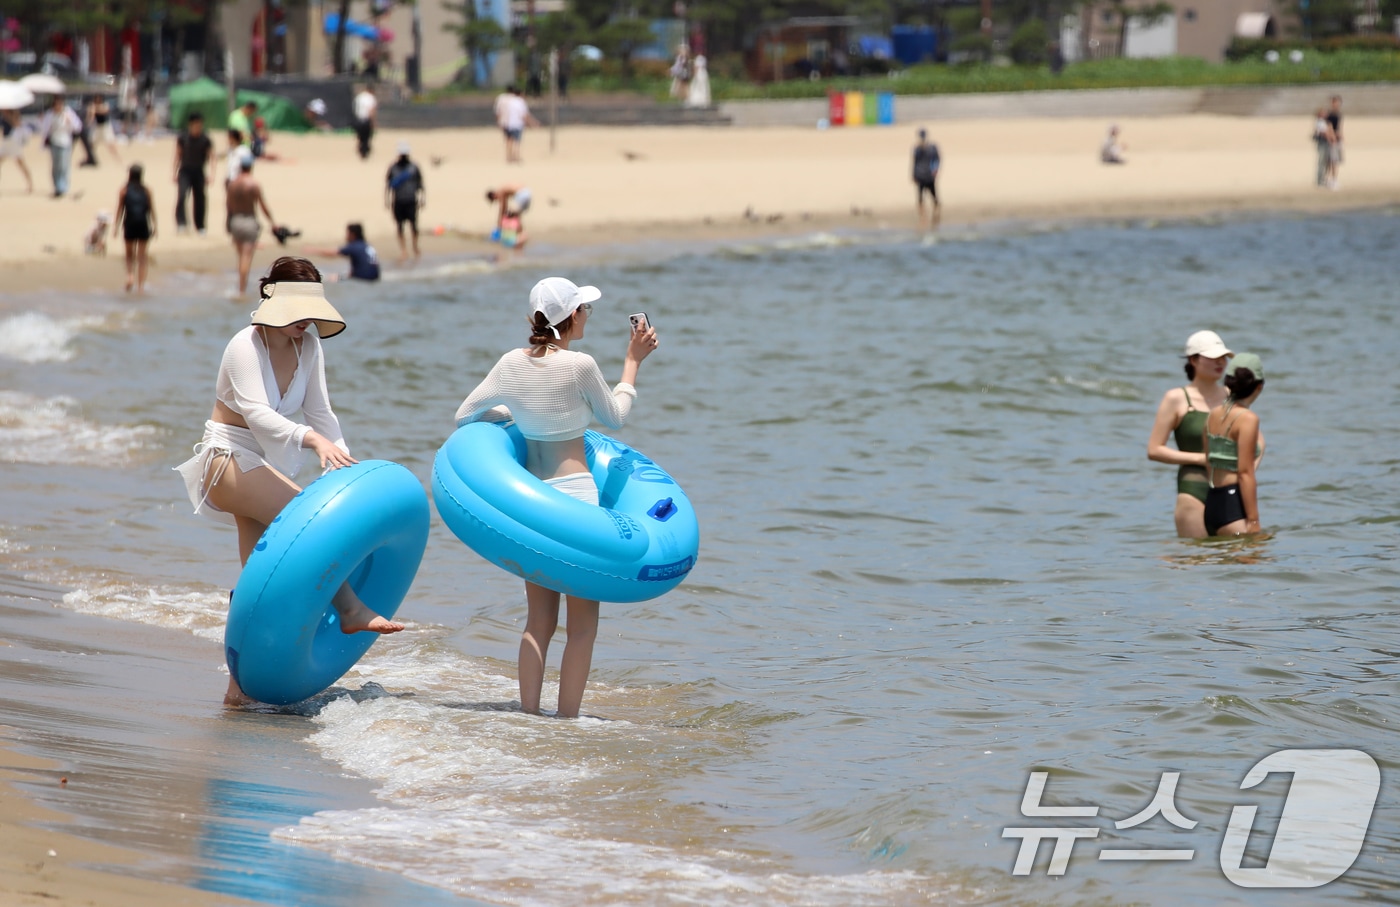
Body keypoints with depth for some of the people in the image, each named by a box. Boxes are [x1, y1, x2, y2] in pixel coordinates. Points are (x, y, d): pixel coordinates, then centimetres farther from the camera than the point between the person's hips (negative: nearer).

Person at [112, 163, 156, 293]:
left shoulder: (124, 190, 1)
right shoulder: (146, 191, 4)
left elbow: (119, 209, 1)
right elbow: (151, 209, 4)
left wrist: (115, 226, 4)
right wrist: (154, 227, 9)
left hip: (129, 224, -1)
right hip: (143, 224, 1)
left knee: (130, 254, 15)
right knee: (141, 257, 6)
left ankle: (130, 275, -10)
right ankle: (141, 285, 3)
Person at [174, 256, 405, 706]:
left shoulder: (308, 344, 2)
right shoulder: (246, 346, -19)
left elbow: (320, 411, 5)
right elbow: (257, 413, -33)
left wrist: (343, 463, -8)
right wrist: (311, 440, -46)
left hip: (265, 466, 7)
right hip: (228, 461, -7)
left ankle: (241, 685, 9)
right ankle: (350, 610, -17)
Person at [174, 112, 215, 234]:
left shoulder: (205, 140, -4)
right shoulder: (182, 138, -3)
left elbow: (210, 158, -6)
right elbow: (178, 156, 4)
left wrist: (210, 174, -18)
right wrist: (175, 173, 2)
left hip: (199, 173, 1)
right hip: (185, 171, -1)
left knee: (200, 200, 5)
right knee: (181, 195, -21)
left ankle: (200, 227, 19)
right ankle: (181, 223, -25)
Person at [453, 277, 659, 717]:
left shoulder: (512, 363, 1)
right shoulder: (579, 365, -14)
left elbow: (465, 415, 11)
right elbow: (615, 417, 3)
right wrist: (633, 361, 13)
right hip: (573, 494, -6)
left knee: (539, 618, 13)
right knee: (583, 619, 3)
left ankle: (529, 715, 12)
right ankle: (568, 719, 0)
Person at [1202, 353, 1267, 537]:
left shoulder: (1214, 415, 13)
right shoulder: (1247, 418, -9)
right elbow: (1245, 473, -14)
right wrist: (1253, 520, -14)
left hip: (1212, 503, 8)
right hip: (1235, 505, -8)